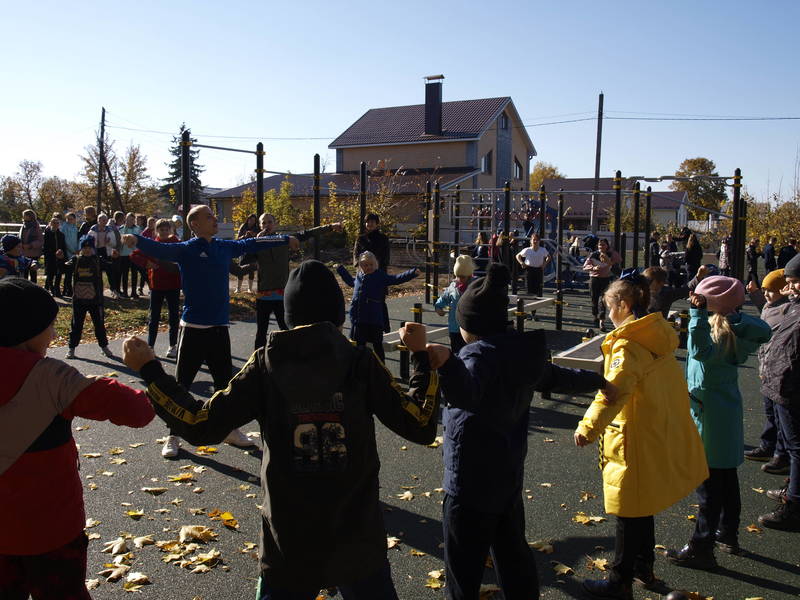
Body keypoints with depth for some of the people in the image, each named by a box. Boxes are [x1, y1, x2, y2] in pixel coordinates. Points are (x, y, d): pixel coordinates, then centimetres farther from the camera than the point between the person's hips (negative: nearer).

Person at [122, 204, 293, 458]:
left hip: (219, 326, 5)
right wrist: (136, 240, -45)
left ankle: (230, 430, 30)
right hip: (193, 327, -5)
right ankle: (173, 436, 17)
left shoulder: (225, 247, 9)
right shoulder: (185, 250, -7)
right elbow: (160, 249, -24)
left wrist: (287, 239, 31)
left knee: (225, 380, 15)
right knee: (181, 383, 3)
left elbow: (251, 244, 21)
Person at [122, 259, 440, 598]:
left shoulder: (266, 363, -9)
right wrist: (420, 355, 0)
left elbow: (202, 426, -9)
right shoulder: (360, 361, -11)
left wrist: (148, 369, 0)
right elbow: (421, 427, -10)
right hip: (358, 540, 0)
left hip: (289, 540, 1)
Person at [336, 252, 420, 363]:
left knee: (377, 345, 4)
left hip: (376, 319, -5)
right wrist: (341, 270, 42)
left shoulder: (381, 276, -4)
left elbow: (396, 279, -14)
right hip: (359, 319, 5)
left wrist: (413, 273, -26)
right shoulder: (359, 277, 11)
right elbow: (350, 281, 34)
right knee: (360, 343, 14)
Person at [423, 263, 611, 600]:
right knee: (513, 554, 24)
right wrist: (599, 382, 40)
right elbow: (560, 379, 21)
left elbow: (466, 392, -42)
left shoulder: (480, 353, -20)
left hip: (471, 484, -8)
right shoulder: (522, 353, 5)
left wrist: (446, 363, -63)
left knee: (464, 571, 4)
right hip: (509, 477, 9)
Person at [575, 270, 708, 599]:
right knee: (642, 505, 23)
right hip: (662, 434, 9)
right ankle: (644, 566, 39)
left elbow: (615, 390, -35)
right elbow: (674, 385, 19)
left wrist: (589, 426, -37)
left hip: (636, 441, -8)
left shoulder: (627, 344, -21)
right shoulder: (660, 335, 5)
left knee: (629, 512, 5)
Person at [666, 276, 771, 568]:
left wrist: (698, 314, -42)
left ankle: (701, 549, 9)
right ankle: (728, 535, 36)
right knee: (726, 475, 20)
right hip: (727, 412, 9)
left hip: (710, 415, -9)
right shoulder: (729, 328, 2)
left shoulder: (719, 333, -22)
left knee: (709, 481, -1)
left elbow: (702, 351, -42)